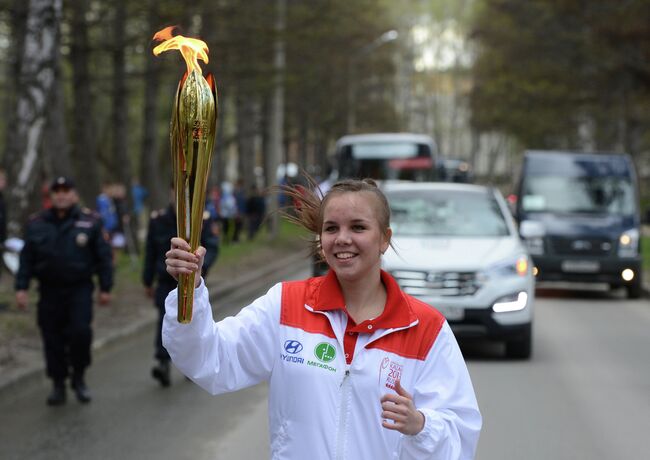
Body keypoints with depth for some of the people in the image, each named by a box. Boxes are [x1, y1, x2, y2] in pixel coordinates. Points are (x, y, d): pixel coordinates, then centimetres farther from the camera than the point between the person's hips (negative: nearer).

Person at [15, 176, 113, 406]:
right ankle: (58, 386, 15)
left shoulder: (90, 222, 1)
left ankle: (79, 378, 6)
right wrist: (21, 287, 0)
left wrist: (105, 288, 0)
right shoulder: (37, 224, 7)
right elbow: (26, 258, 7)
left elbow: (104, 256, 2)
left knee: (81, 332, -15)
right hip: (50, 290, 2)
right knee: (52, 340, 4)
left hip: (80, 289, -2)